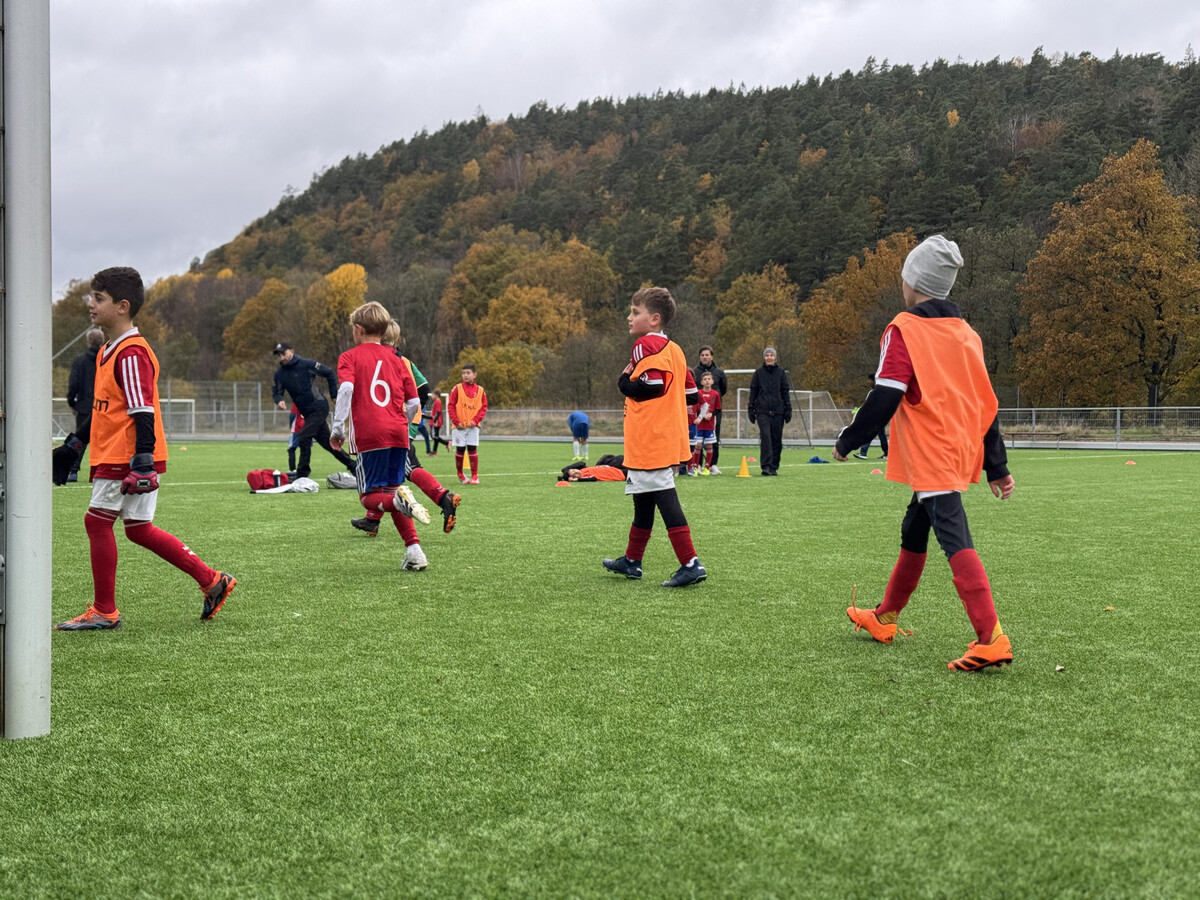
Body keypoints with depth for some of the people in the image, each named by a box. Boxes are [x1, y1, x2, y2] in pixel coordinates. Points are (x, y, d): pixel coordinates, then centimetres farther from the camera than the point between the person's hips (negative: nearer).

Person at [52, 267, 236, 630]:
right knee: (138, 528, 11)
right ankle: (212, 581, 15)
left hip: (126, 458, -10)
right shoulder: (109, 351, 17)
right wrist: (74, 445, 28)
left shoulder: (131, 353, -14)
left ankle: (104, 612, 5)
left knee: (97, 519, -5)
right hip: (112, 456, 10)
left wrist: (143, 460, -25)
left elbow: (143, 412, -21)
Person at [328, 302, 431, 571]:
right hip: (398, 433, 4)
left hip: (369, 436, -4)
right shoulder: (395, 359, 18)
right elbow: (414, 403, 13)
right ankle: (414, 550, 1)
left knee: (369, 497, 4)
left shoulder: (349, 357, 7)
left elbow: (346, 388, -13)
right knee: (391, 491, 15)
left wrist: (337, 428, -8)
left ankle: (400, 500, -31)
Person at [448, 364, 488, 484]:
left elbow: (484, 408, 5)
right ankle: (460, 474, 19)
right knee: (460, 450, 3)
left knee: (472, 449, -3)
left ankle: (475, 475, 4)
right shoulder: (457, 389, -2)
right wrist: (456, 422, -10)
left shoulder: (480, 390, 3)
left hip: (473, 426, 1)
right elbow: (450, 406, -2)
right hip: (459, 426, -1)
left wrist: (475, 420, -9)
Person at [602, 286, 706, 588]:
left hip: (650, 441, -10)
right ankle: (632, 561, 30)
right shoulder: (673, 348, 16)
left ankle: (691, 564, -13)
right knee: (644, 500, 19)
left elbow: (651, 386, -23)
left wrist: (624, 381, -6)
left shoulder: (646, 345, -11)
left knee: (665, 499, -10)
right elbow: (691, 393, 15)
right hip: (669, 438, 10)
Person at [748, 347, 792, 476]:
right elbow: (753, 391, 9)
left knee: (777, 439, 4)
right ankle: (766, 466, -15)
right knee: (765, 437, -14)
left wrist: (788, 409, 3)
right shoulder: (758, 372, 7)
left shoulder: (780, 372, 8)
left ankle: (774, 467, 12)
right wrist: (751, 409, 3)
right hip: (762, 411, -1)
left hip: (778, 412, 2)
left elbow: (786, 391, 9)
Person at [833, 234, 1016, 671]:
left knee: (956, 541, -16)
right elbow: (986, 402, 14)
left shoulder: (904, 329, -9)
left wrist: (846, 442, -2)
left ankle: (991, 639, -26)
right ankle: (884, 618, 36)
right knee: (913, 533, 21)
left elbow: (885, 398, -15)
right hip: (962, 452, 8)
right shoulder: (966, 332, 14)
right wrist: (996, 467, 17)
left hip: (930, 456, -8)